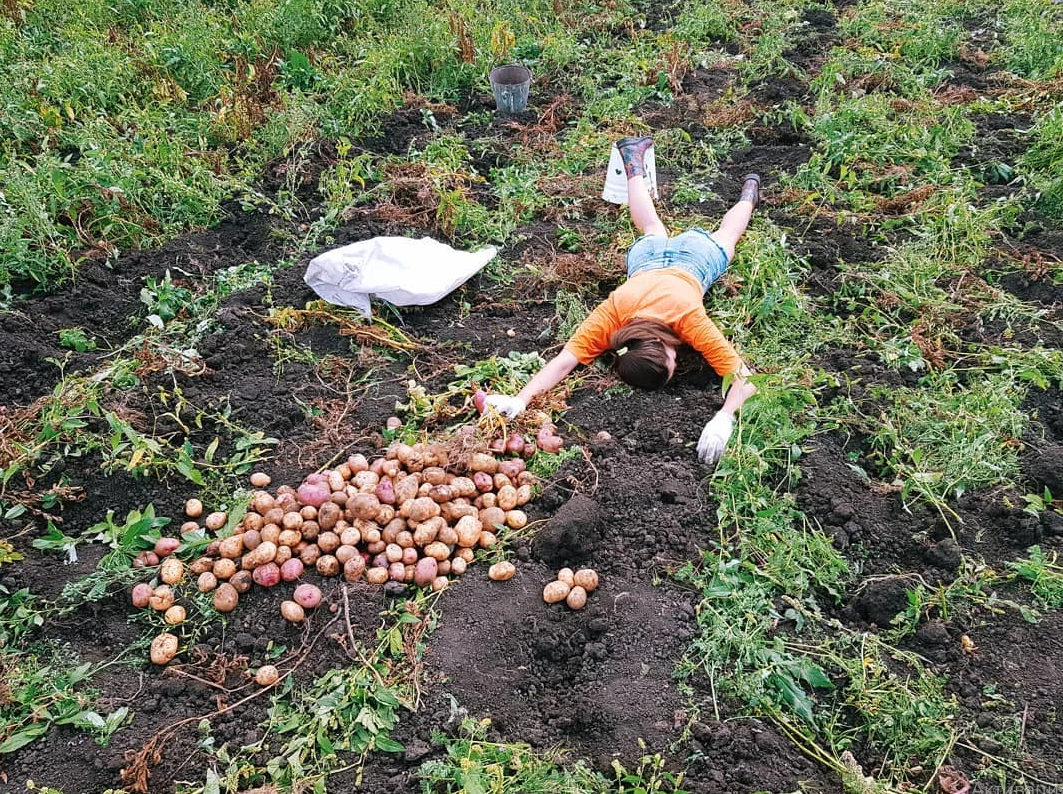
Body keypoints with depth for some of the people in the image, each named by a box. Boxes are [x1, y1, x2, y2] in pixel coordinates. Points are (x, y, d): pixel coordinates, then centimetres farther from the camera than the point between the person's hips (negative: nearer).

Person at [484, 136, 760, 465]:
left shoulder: (688, 318, -48)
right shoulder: (611, 314, -44)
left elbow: (743, 376, -50)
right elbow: (565, 359, -50)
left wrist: (723, 421, -69)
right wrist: (520, 400, -67)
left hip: (697, 255, -1)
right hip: (648, 257, 1)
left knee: (725, 235, 34)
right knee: (653, 229, 36)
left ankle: (748, 191, 62)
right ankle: (634, 159, 58)